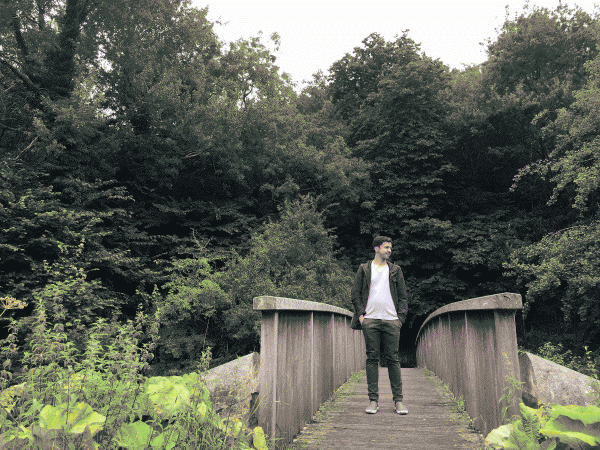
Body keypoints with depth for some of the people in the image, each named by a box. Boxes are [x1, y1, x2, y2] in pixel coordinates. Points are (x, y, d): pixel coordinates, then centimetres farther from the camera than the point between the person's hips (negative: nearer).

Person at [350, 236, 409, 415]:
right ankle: (373, 400, 8)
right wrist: (360, 314, -3)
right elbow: (355, 293, 8)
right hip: (370, 320, -1)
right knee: (372, 358, 1)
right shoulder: (364, 269, 9)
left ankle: (398, 400, 9)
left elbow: (403, 296, 13)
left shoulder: (395, 270, 13)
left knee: (393, 359, 2)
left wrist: (401, 317, 2)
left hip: (391, 320, 1)